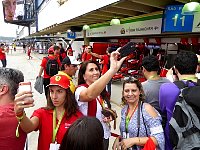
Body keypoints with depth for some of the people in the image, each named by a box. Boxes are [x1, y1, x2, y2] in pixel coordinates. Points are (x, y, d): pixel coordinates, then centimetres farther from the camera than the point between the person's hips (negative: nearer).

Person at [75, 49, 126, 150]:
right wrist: (113, 69, -54)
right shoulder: (80, 90, -20)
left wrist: (110, 117, -5)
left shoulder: (102, 91, 2)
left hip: (105, 135, 6)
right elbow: (90, 94, -45)